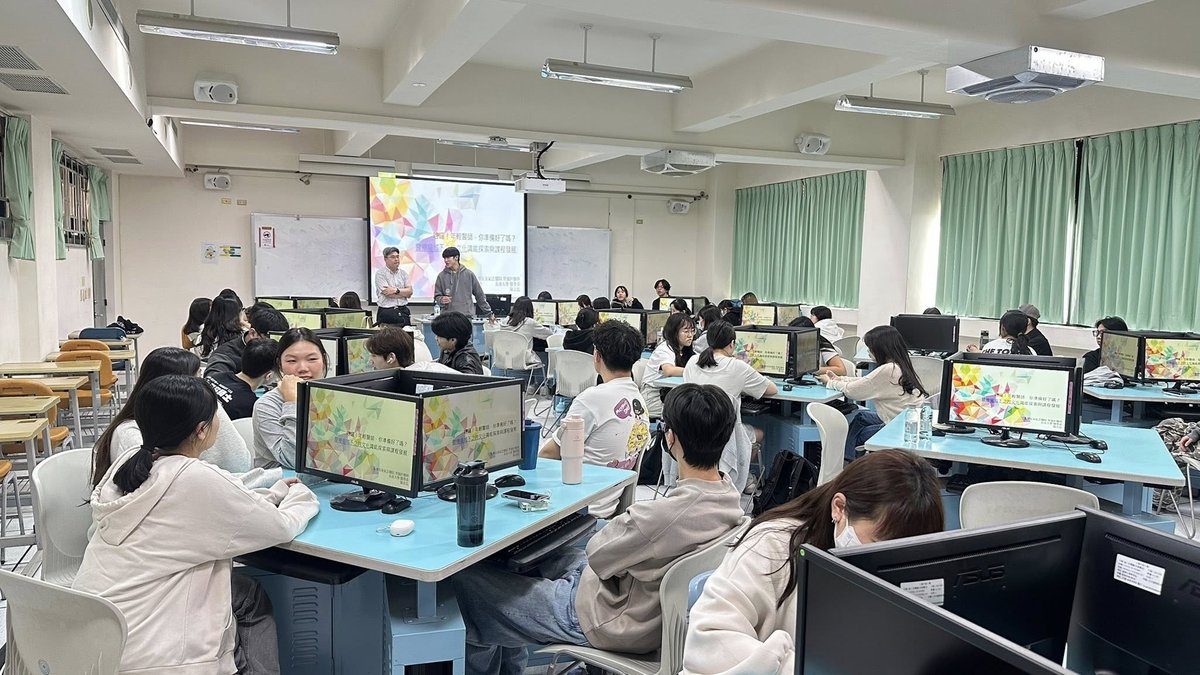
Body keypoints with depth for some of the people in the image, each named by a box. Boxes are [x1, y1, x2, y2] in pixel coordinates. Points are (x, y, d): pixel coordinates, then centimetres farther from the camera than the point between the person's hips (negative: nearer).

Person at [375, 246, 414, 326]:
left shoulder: (403, 273, 13)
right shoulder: (380, 273, -1)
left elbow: (410, 292, 4)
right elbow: (387, 293, -12)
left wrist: (397, 290, -12)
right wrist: (404, 293, -2)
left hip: (403, 311, 4)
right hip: (386, 312, -4)